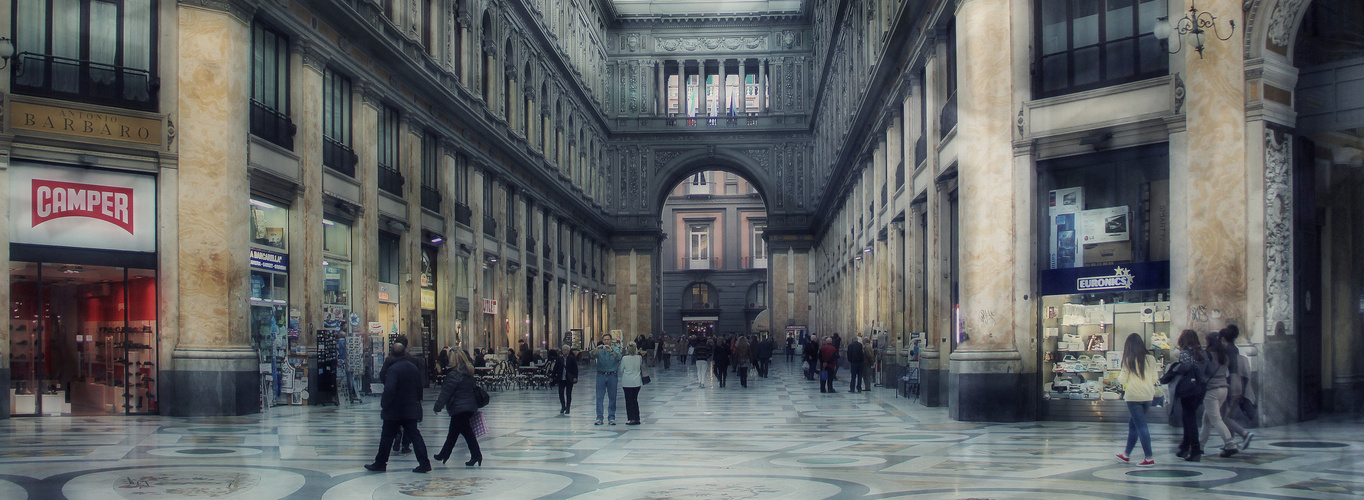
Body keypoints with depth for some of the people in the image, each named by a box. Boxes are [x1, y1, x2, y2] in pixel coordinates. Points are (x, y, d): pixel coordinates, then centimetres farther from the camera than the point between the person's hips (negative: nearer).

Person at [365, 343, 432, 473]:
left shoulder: (393, 369, -17)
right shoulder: (414, 367, 5)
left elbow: (389, 389, -24)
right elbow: (419, 387, 11)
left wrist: (384, 404, -13)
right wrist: (417, 401, 20)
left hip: (394, 410, -6)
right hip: (411, 409, 6)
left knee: (387, 437, 8)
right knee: (414, 435, 6)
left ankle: (380, 463, 19)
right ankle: (424, 463, -2)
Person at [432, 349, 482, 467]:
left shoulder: (454, 374, -17)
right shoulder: (468, 372, 9)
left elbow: (446, 392, -16)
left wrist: (438, 406, -10)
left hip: (459, 408, -9)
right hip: (470, 405, 9)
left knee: (466, 431, -6)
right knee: (453, 432, 15)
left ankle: (476, 455, -8)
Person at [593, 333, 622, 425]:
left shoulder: (615, 349, 5)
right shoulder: (599, 350, 7)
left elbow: (618, 356, -14)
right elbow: (592, 355, -11)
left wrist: (611, 351, -32)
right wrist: (597, 349, -30)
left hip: (612, 375, 0)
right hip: (601, 375, 0)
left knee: (612, 397, 3)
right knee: (599, 397, -2)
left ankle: (611, 418, 10)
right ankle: (599, 418, 1)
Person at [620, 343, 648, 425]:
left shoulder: (624, 358, -11)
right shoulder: (639, 358, -5)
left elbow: (621, 370, 0)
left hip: (627, 382, -3)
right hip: (637, 382, 3)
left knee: (629, 400, 5)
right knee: (635, 400, 14)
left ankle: (632, 419, 1)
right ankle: (637, 419, 13)